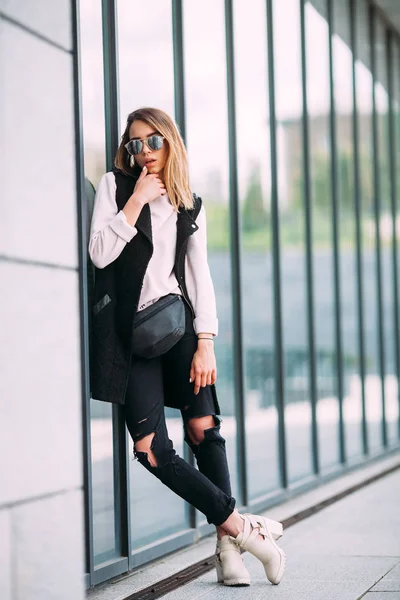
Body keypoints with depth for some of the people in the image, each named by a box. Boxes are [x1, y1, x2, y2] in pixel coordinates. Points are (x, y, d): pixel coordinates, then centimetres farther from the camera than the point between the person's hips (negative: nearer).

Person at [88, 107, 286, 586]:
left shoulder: (190, 206, 14)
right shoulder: (115, 186, 7)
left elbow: (200, 276, 9)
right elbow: (99, 253, -6)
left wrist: (206, 343, -2)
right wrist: (137, 200, -7)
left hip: (178, 323, 2)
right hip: (132, 330, -2)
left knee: (203, 429, -7)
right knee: (151, 449, -13)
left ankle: (227, 546, 1)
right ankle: (242, 526, -5)